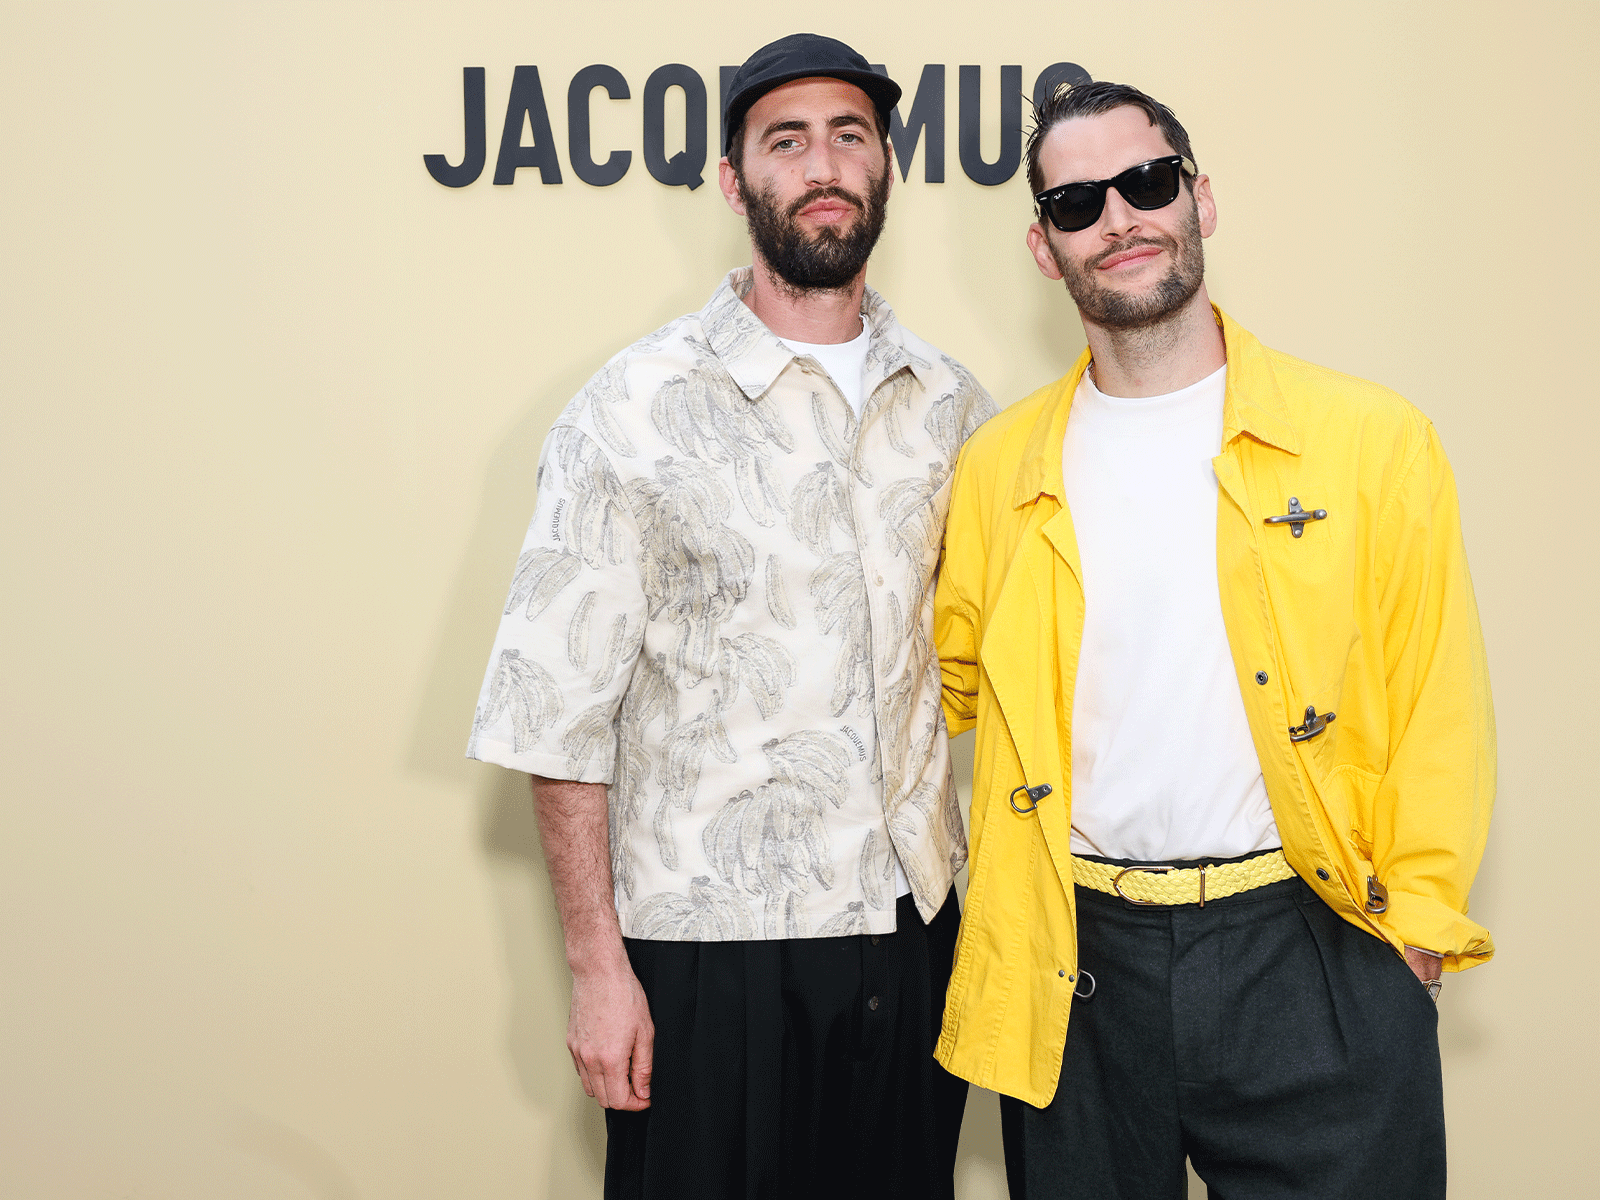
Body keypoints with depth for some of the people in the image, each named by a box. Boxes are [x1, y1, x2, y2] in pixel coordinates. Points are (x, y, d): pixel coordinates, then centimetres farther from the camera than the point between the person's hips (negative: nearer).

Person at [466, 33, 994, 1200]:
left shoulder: (951, 403, 5)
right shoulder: (638, 409, -7)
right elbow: (559, 707, -8)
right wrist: (598, 966, -9)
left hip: (914, 926, 4)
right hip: (712, 939, -4)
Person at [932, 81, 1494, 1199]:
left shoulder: (1372, 439, -2)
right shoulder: (999, 467, 5)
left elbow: (1437, 712, 1)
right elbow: (950, 682, 17)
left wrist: (1416, 923, -3)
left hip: (1305, 951, -1)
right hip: (1077, 964, 2)